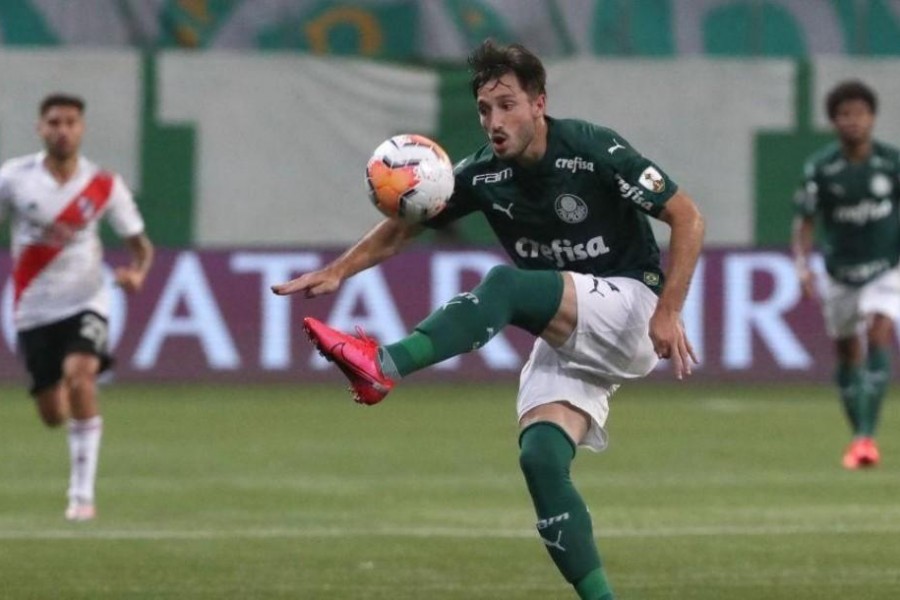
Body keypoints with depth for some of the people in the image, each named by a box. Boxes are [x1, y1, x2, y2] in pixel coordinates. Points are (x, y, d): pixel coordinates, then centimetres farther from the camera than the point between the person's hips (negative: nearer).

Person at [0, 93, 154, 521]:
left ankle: (82, 492, -23)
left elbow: (139, 242, 5)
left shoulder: (103, 186, -4)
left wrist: (137, 272, -16)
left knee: (79, 375, -29)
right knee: (53, 415, 2)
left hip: (84, 302, -1)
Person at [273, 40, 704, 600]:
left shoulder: (594, 151, -14)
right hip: (566, 336, 6)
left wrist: (669, 312, -20)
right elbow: (401, 228, 9)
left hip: (629, 310, -6)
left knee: (505, 283, -30)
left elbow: (688, 219, -12)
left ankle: (383, 366, -42)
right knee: (541, 457, -18)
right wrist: (338, 271, -9)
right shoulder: (483, 175, 1)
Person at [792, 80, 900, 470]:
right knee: (847, 352, 10)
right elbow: (804, 221, -5)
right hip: (840, 273, 2)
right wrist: (802, 265, -21)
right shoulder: (820, 168, -10)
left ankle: (867, 437, -24)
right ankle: (858, 434, 28)